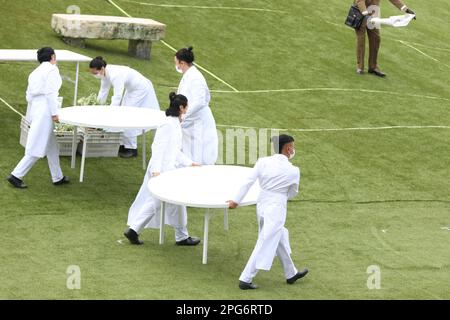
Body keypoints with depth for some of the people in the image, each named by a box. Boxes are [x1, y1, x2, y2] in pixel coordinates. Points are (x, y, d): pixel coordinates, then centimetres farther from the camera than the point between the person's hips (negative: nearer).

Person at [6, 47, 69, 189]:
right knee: (37, 148, -7)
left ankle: (58, 177, 23)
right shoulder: (52, 69, -8)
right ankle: (16, 175, -9)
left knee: (52, 146, 17)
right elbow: (50, 93, -16)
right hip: (45, 109, -9)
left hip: (34, 108, 9)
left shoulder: (35, 72, 17)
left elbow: (29, 95, 15)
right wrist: (54, 113, -16)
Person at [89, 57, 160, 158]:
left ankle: (132, 149, -2)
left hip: (141, 90, -9)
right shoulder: (105, 73, -8)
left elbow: (117, 97, -37)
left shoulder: (115, 75, -35)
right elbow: (103, 91, 4)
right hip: (132, 90, 9)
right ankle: (123, 145, 17)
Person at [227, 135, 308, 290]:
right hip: (277, 208, -6)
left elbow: (248, 182, -6)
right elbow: (293, 193, 4)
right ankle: (245, 279, 0)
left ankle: (291, 274, 36)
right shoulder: (293, 171, -11)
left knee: (280, 239, 22)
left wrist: (236, 200, -1)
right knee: (265, 245, 0)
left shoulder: (263, 162, -5)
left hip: (262, 204, 6)